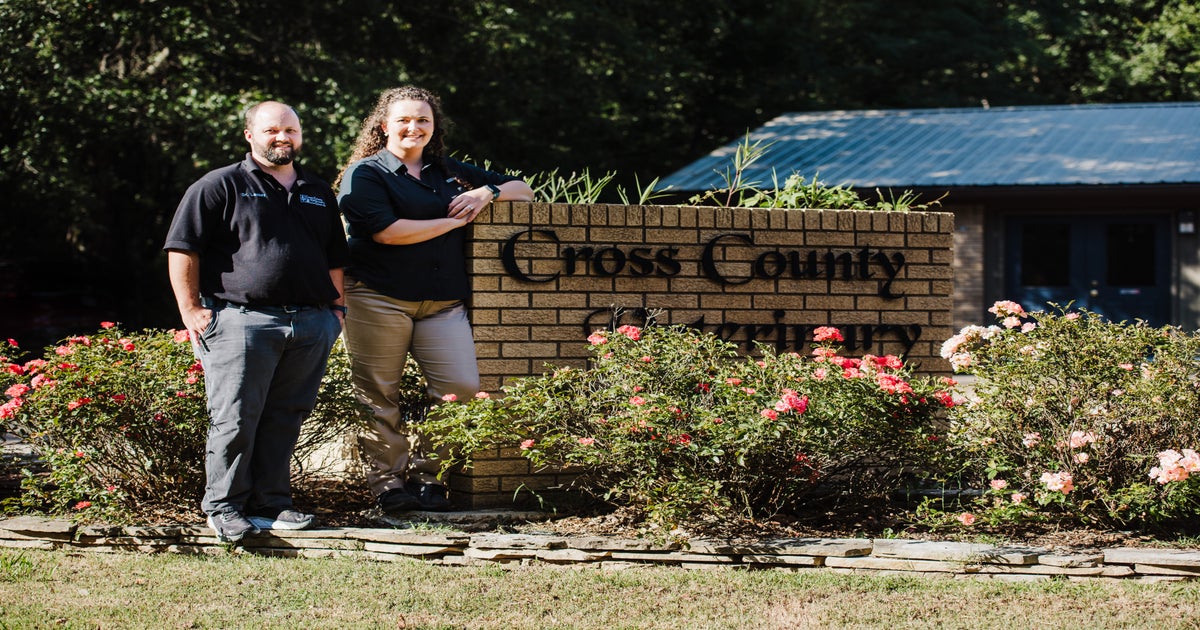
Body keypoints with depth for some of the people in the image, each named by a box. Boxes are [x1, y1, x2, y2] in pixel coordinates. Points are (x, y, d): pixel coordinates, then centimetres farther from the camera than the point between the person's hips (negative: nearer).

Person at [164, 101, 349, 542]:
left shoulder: (319, 195, 21)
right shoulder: (221, 186, 3)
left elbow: (334, 260, 28)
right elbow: (182, 250, -1)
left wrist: (336, 308, 17)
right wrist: (192, 311, -7)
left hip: (310, 324, 5)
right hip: (241, 320, -5)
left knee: (285, 418, 5)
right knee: (235, 419, -6)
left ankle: (271, 503, 13)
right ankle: (224, 507, 2)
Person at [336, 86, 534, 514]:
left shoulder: (448, 172, 20)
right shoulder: (365, 173, 4)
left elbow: (522, 189, 26)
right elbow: (387, 231, -12)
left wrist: (488, 193, 2)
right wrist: (454, 221, -3)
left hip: (441, 302, 4)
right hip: (380, 298, -4)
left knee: (462, 386, -7)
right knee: (379, 396, -3)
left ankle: (424, 474, 5)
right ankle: (387, 482, 4)